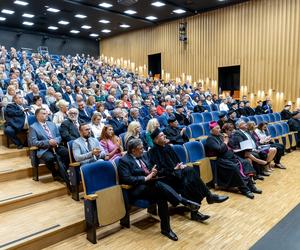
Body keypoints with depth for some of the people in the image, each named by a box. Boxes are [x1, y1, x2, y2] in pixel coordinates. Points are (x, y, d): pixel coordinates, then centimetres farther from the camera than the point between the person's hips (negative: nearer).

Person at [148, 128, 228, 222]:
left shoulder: (168, 147, 13)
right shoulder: (153, 152, -9)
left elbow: (177, 160, 19)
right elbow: (159, 170, -15)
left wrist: (181, 165, -3)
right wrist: (174, 169, -17)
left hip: (176, 171, 6)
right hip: (166, 177, -6)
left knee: (190, 171, -24)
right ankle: (209, 196, -18)